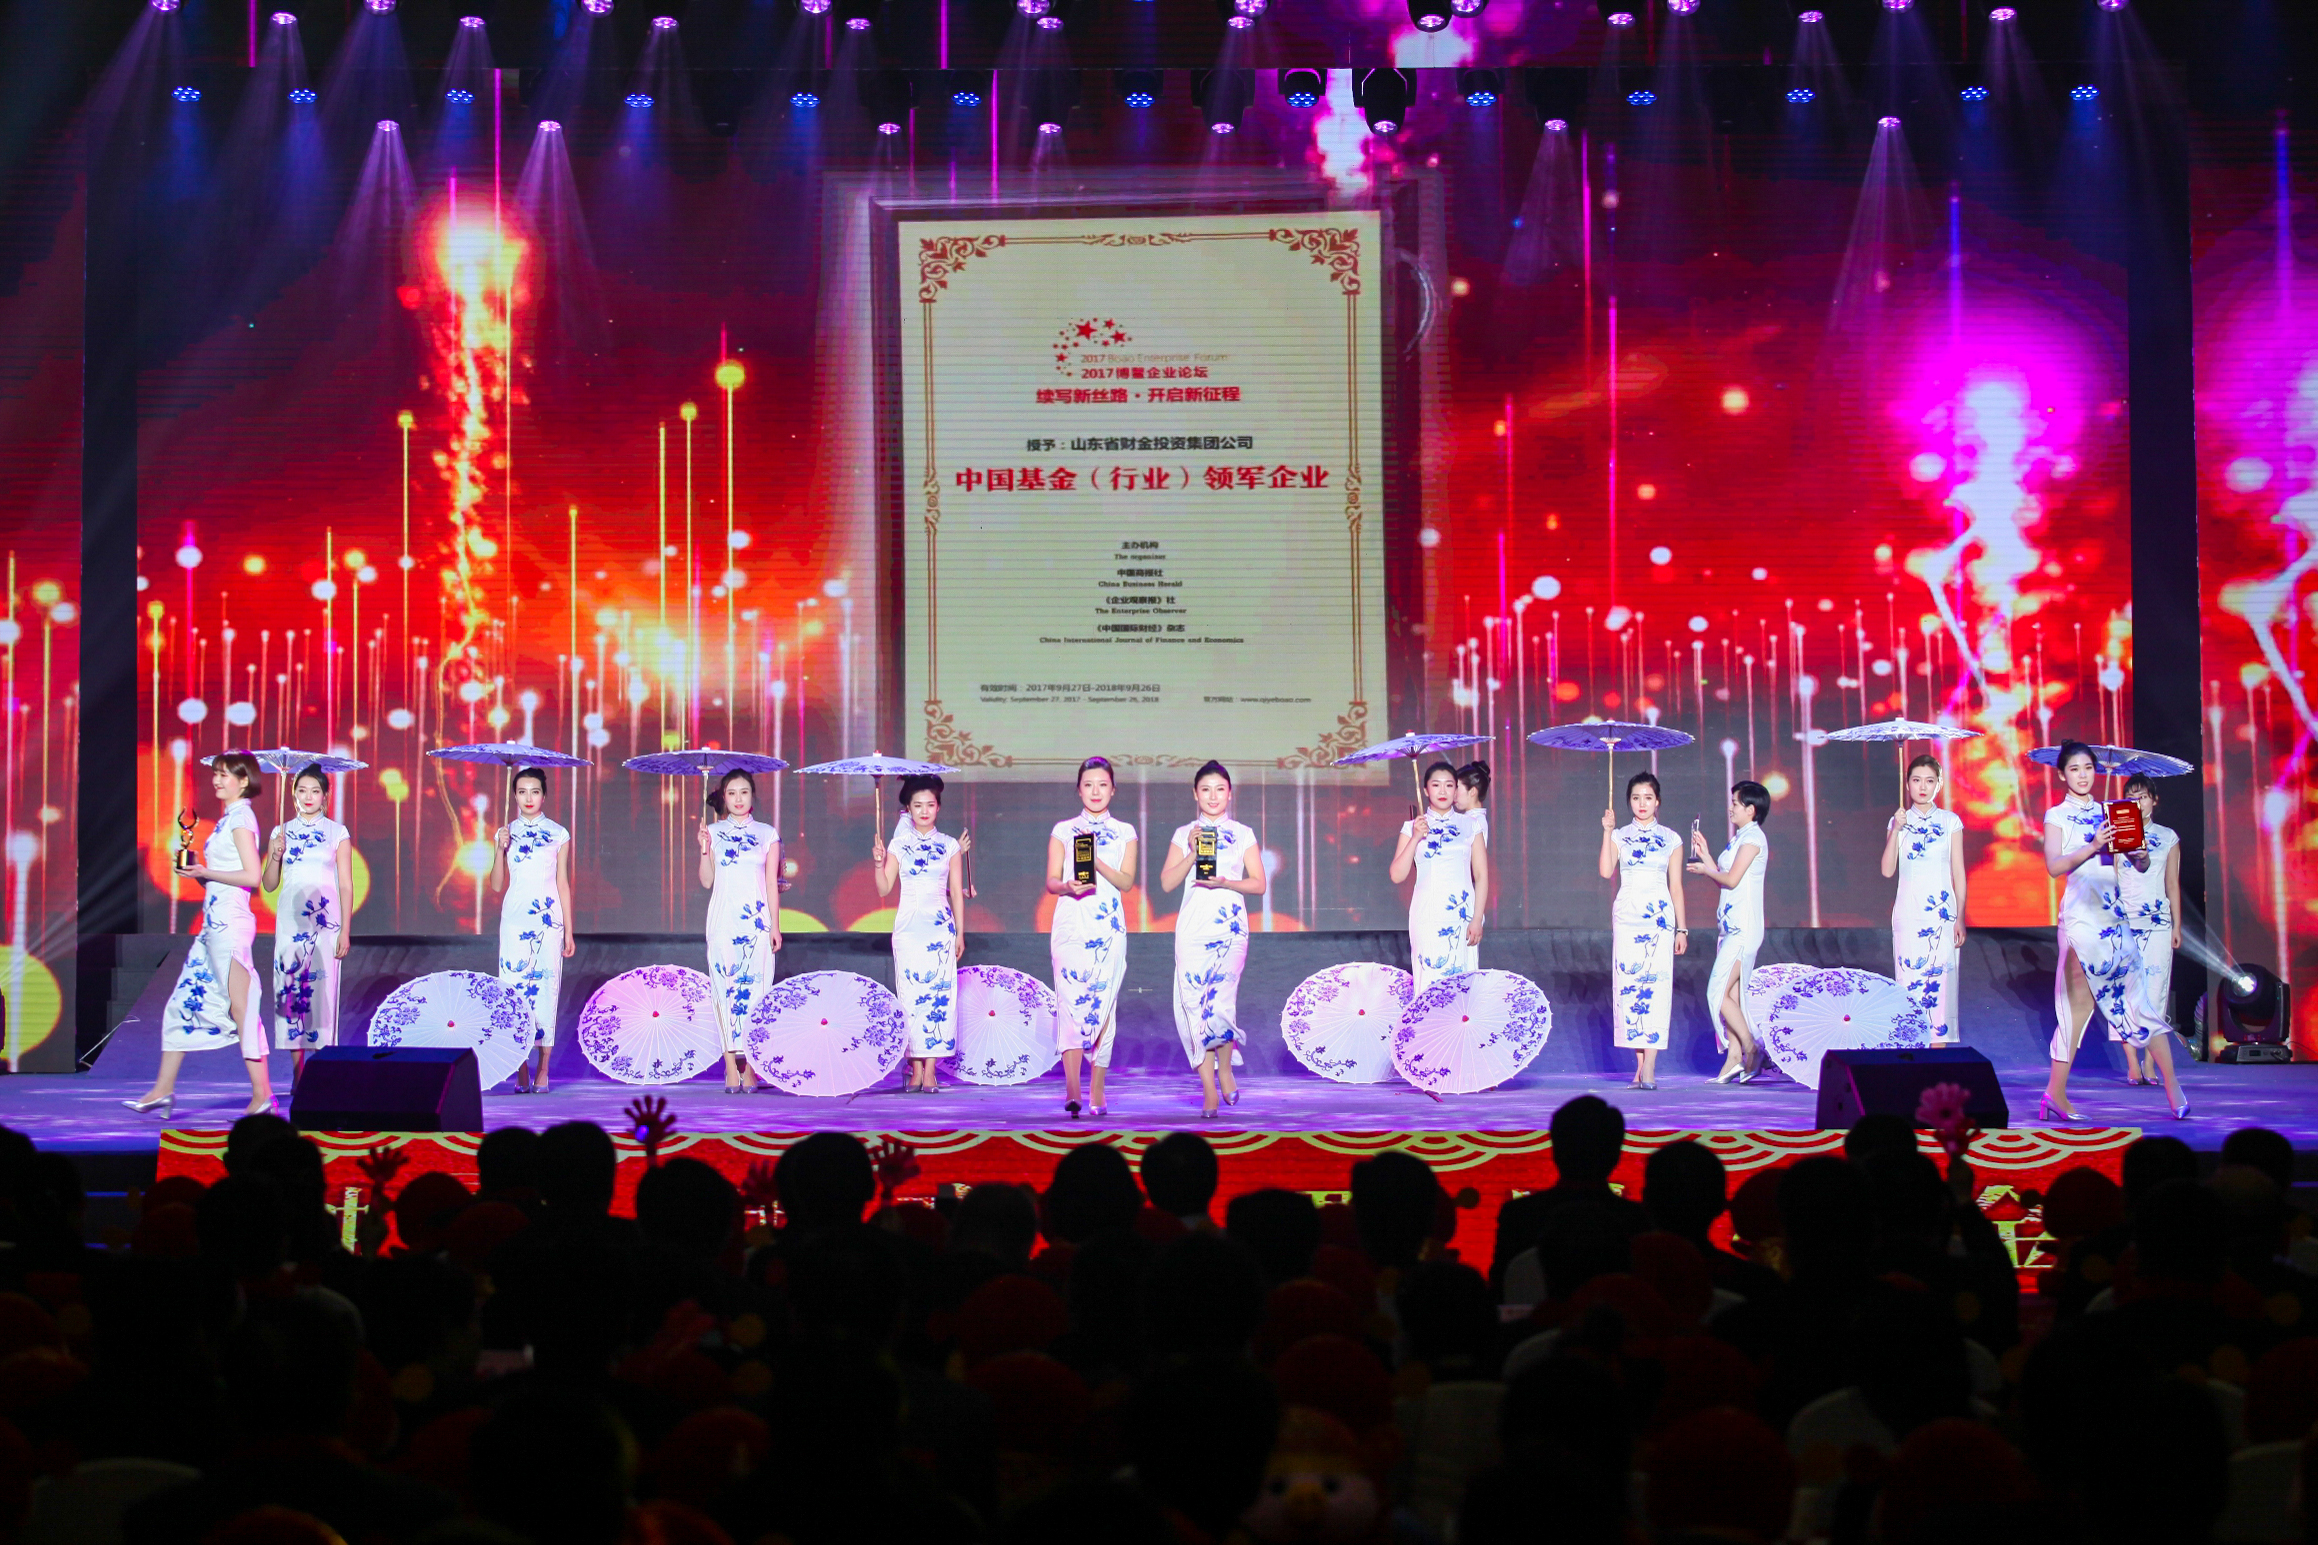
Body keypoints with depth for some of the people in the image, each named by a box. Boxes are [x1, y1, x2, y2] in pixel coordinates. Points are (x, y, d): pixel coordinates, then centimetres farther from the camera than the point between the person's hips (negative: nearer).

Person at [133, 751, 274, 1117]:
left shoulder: (240, 818, -9)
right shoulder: (229, 819, 18)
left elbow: (252, 876, -17)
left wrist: (203, 872, -13)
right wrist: (196, 871, 5)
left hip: (231, 922, -10)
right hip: (215, 922, 10)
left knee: (240, 1007, -7)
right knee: (183, 1002, 9)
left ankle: (262, 1094, -4)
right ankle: (163, 1090, 13)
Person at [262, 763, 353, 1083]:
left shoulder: (338, 833, 4)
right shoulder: (281, 832, 10)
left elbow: (346, 885, 2)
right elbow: (268, 884, 11)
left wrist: (345, 931, -4)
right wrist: (275, 856, -8)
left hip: (325, 918, -2)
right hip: (290, 918, 2)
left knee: (322, 986, -6)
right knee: (289, 985, -2)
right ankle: (298, 1067, 2)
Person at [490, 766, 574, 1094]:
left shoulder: (558, 835, 6)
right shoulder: (505, 833, 8)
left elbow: (563, 883, 7)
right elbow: (498, 885, 6)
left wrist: (568, 931, 5)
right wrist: (500, 850, -9)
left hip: (549, 919, -1)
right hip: (514, 918, 1)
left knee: (546, 988, -4)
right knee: (514, 988, -6)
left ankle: (542, 1071, 2)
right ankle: (521, 1072, -2)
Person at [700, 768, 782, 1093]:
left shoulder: (767, 834, 9)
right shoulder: (714, 832, 9)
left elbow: (771, 883, 8)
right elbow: (706, 882, 6)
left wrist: (775, 925, 3)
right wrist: (704, 849, -9)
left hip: (757, 921, 0)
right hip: (723, 919, 0)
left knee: (755, 988, -6)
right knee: (725, 987, -6)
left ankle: (750, 1068, -2)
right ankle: (731, 1068, -5)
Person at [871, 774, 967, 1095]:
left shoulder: (950, 846, 7)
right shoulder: (899, 845, 6)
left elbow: (957, 893, 8)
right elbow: (884, 889, 3)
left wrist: (960, 933, 5)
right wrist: (878, 863, -14)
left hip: (941, 927, 0)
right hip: (908, 926, 0)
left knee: (939, 993, -6)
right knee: (910, 994, -3)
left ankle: (930, 1070, -4)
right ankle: (916, 1069, 2)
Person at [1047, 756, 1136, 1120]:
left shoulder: (1124, 833, 12)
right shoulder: (1063, 831, 10)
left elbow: (1126, 882, 0)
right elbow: (1051, 881, 3)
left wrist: (1097, 860, -16)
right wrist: (1069, 886, -19)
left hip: (1108, 927, 1)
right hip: (1071, 924, -1)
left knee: (1103, 1002, 0)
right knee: (1071, 1000, -14)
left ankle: (1097, 1092, 7)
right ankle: (1072, 1089, -22)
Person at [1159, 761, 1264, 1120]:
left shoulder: (1243, 834, 10)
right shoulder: (1183, 834, 12)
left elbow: (1258, 884, 5)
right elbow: (1167, 882, 3)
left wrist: (1224, 882, -11)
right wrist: (1193, 852, -9)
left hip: (1230, 925, -1)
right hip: (1193, 926, 1)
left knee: (1221, 999, -17)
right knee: (1194, 1002, -6)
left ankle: (1225, 1068, 8)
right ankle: (1209, 1091, -1)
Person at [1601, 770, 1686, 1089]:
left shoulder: (1670, 840, 10)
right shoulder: (1621, 836, 10)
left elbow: (1676, 886, 11)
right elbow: (1606, 871, -6)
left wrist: (1681, 928, 8)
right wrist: (1607, 832, -8)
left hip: (1659, 918, -1)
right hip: (1627, 916, 1)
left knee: (1656, 986, -10)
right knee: (1629, 986, -4)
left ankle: (1648, 1068, -13)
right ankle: (1640, 1066, 2)